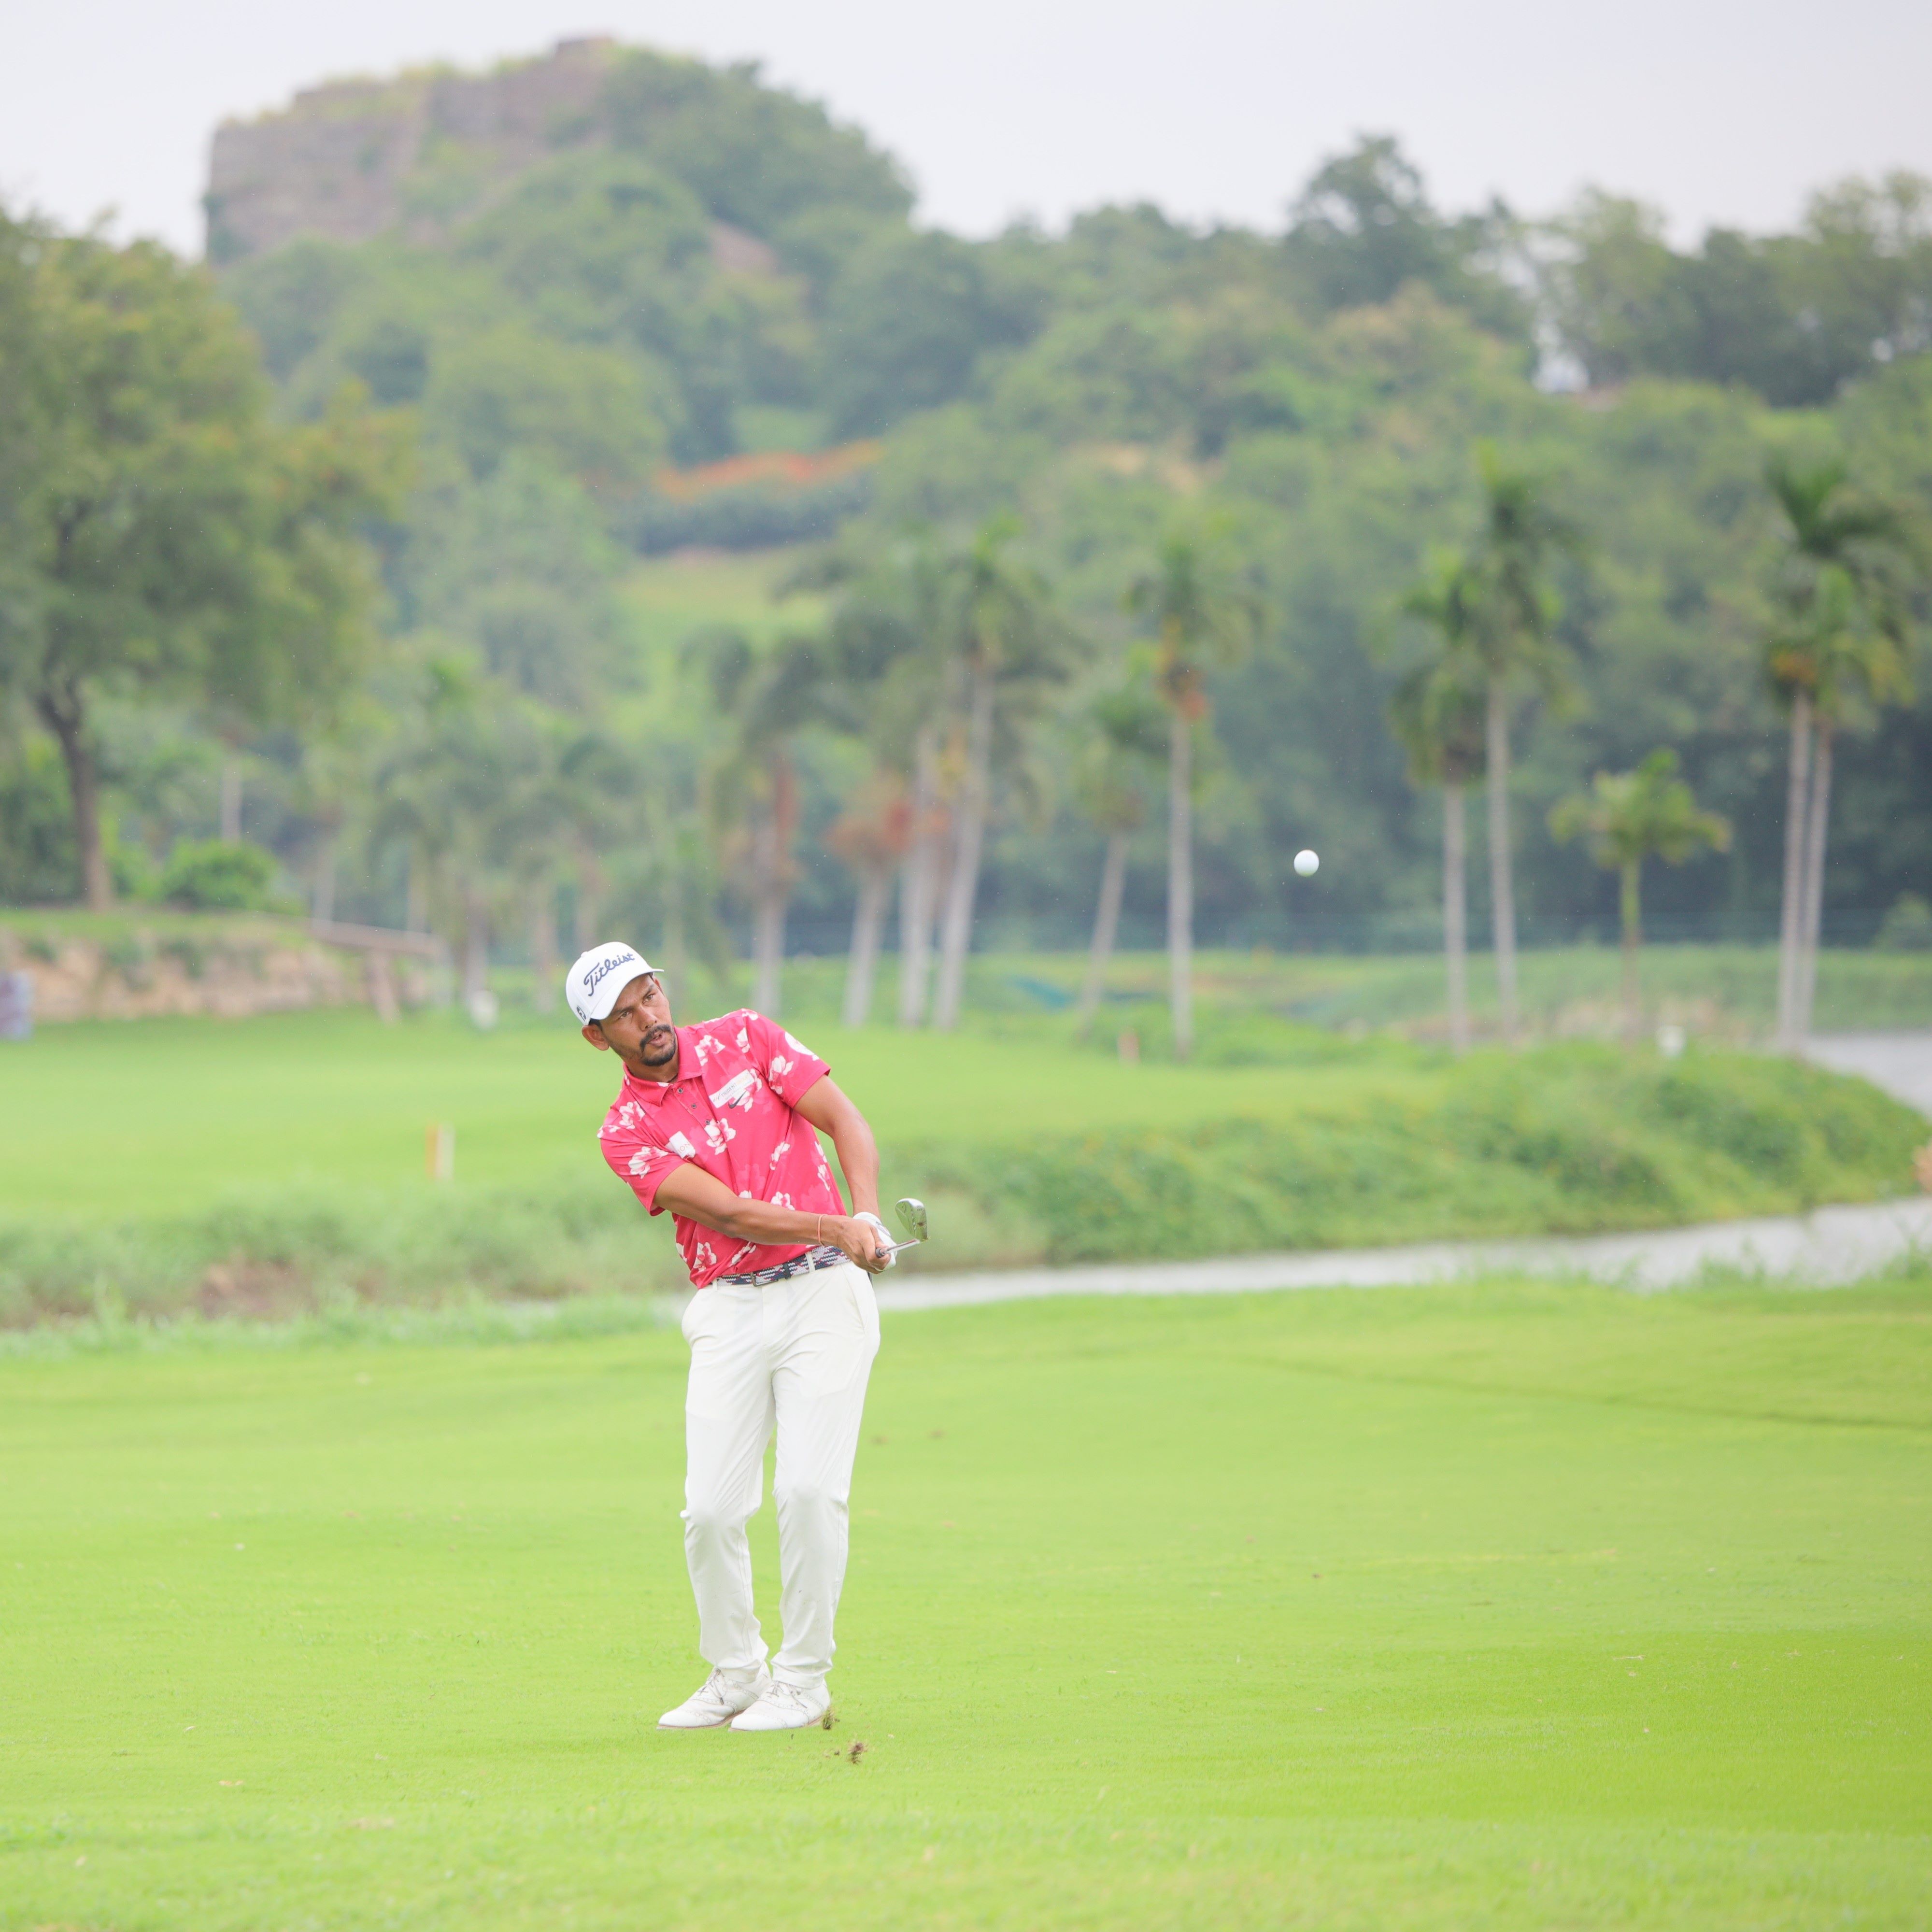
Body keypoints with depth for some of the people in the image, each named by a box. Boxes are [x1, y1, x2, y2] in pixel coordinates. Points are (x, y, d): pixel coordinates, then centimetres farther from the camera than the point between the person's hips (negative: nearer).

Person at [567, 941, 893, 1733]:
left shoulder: (746, 1038, 5)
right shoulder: (626, 1132, 0)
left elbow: (846, 1122, 1)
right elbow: (728, 1211, -11)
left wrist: (867, 1218, -16)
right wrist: (835, 1230, -22)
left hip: (824, 1290, -1)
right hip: (729, 1310, 1)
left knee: (809, 1488, -13)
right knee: (712, 1508, -7)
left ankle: (803, 1679, -2)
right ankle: (733, 1674, 14)